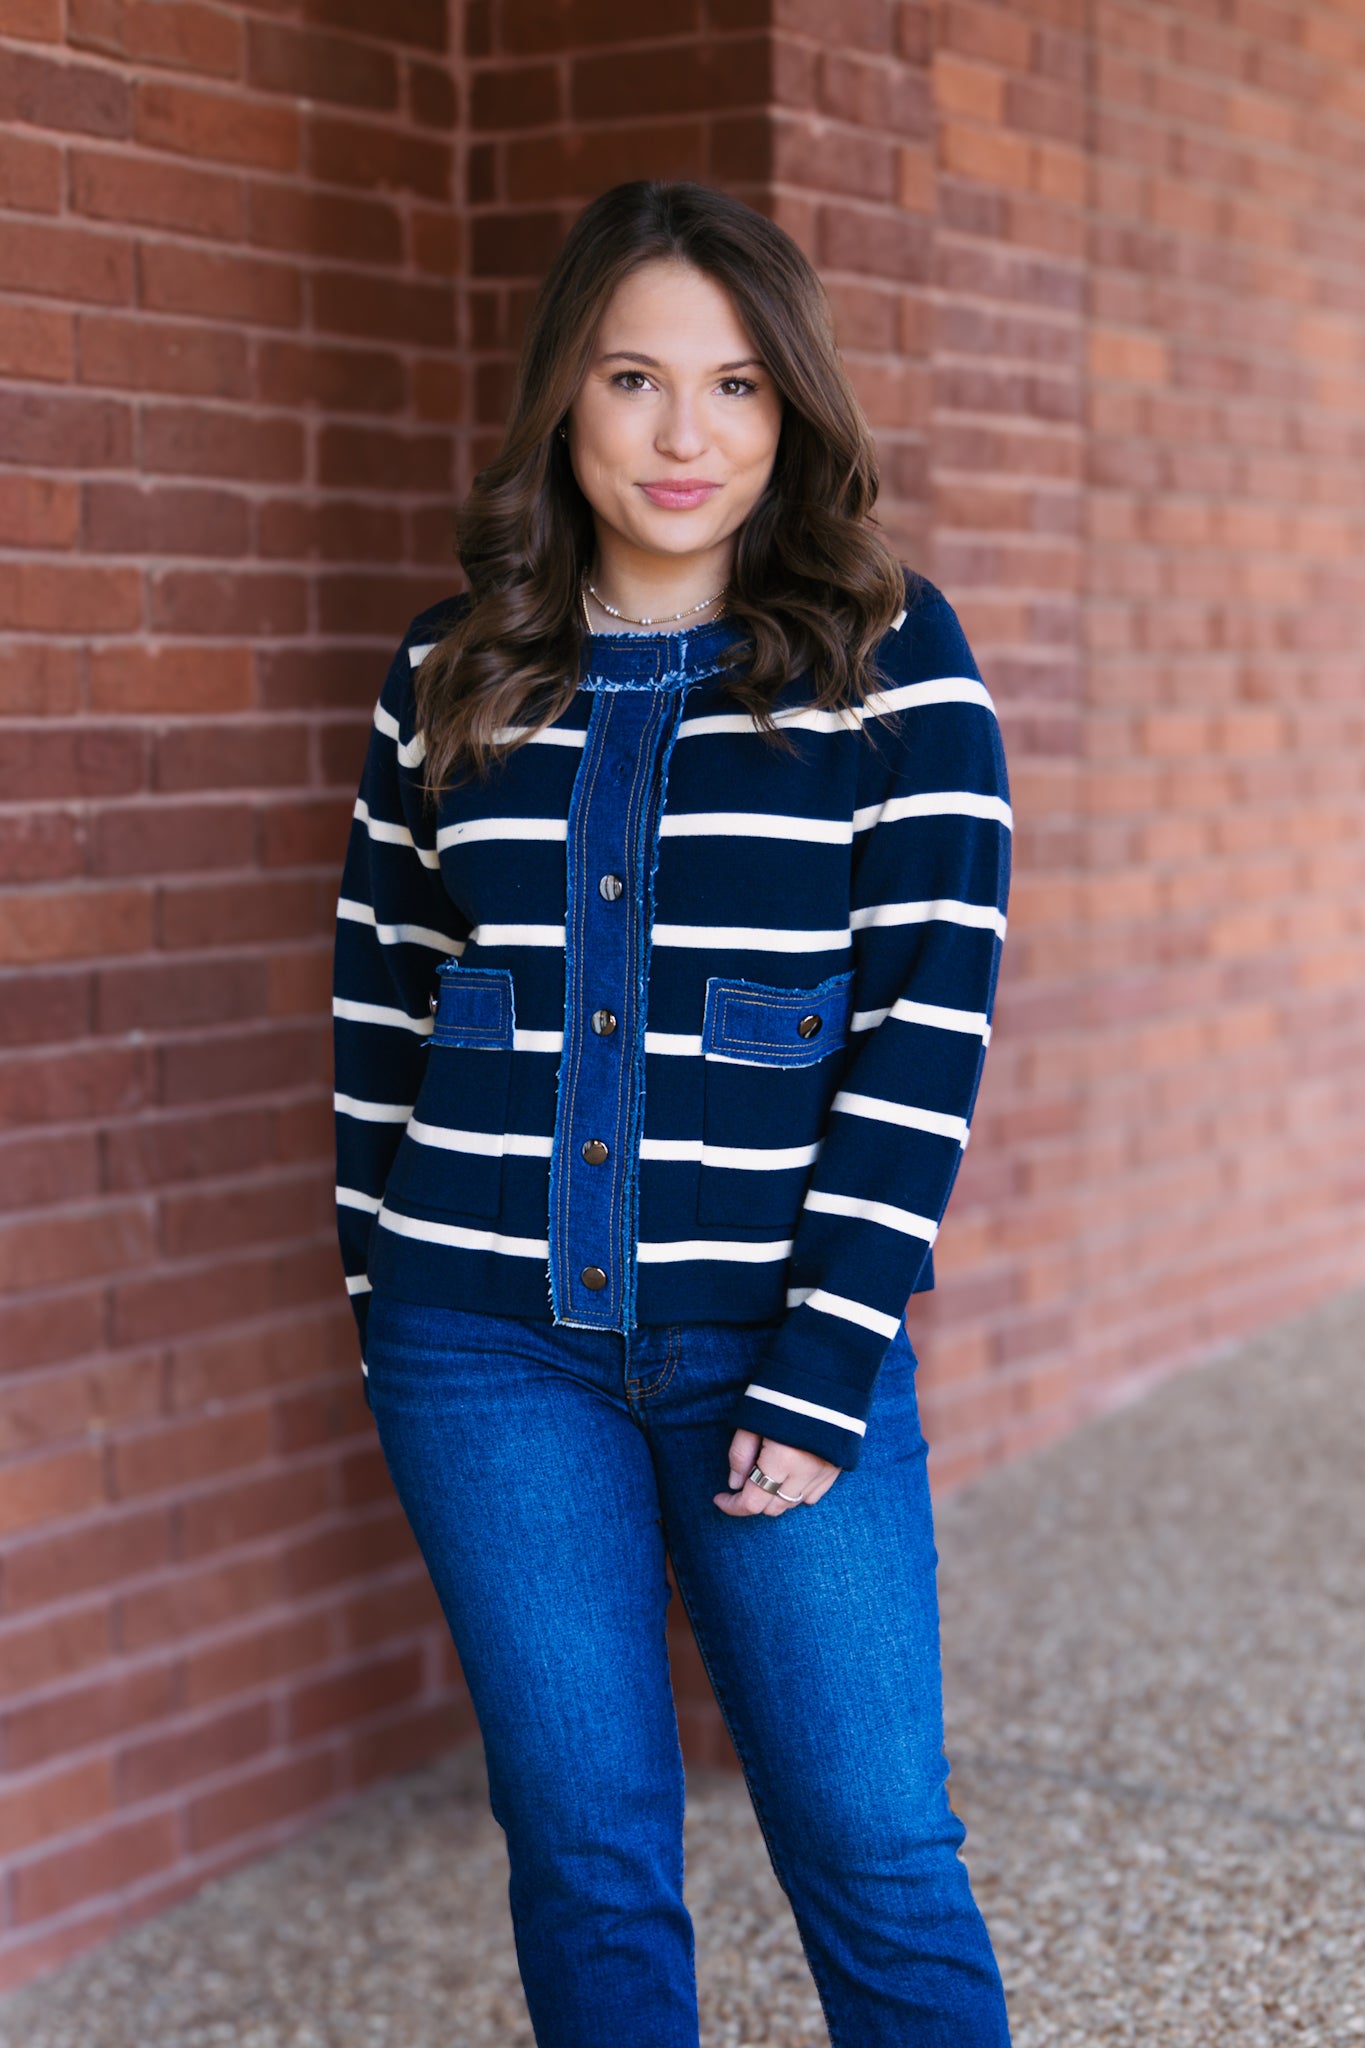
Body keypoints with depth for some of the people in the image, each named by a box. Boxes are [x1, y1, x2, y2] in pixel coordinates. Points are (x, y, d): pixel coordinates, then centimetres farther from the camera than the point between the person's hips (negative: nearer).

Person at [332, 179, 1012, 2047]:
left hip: (782, 1341, -2)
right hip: (494, 1347, 3)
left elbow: (929, 1023, -8)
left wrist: (823, 1370, -12)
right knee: (587, 1844, 9)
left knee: (875, 1851, 0)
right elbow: (380, 999, 14)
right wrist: (385, 1302, 10)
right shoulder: (453, 672, 7)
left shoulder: (892, 660, -3)